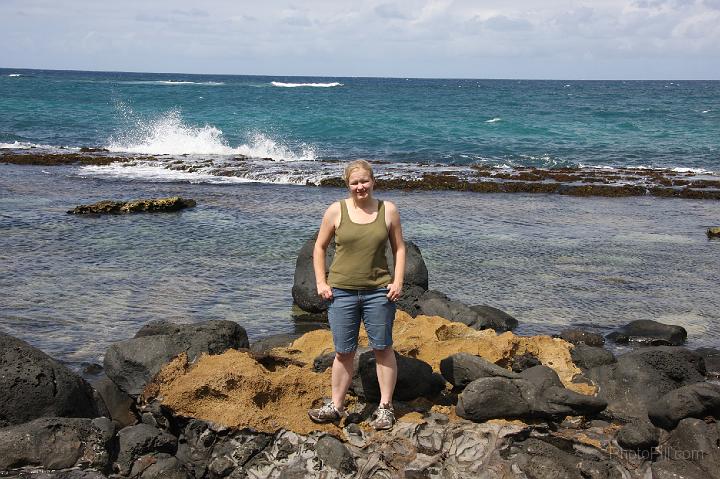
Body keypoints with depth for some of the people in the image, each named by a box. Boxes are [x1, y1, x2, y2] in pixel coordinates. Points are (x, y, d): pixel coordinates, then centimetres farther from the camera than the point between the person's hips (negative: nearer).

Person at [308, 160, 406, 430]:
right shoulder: (336, 211, 0)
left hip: (379, 292, 0)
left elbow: (399, 248, 8)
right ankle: (336, 407, 18)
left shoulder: (388, 210, 2)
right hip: (342, 291, 0)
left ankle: (385, 407, 16)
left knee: (383, 349, 5)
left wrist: (398, 281, -4)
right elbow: (319, 247, 8)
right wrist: (321, 282, 0)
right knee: (344, 352, 6)